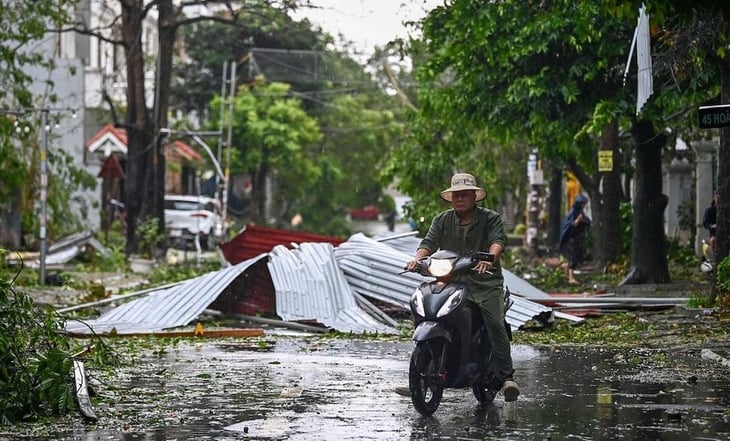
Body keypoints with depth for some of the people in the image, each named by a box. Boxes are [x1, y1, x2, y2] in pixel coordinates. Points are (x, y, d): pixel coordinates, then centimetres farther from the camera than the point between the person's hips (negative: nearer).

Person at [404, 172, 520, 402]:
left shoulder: (491, 218, 5)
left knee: (495, 323, -21)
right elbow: (429, 242, 4)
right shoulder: (442, 220, 15)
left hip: (485, 282, -3)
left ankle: (506, 377, -22)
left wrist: (490, 258, -34)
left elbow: (498, 240, -11)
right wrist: (418, 258, -18)